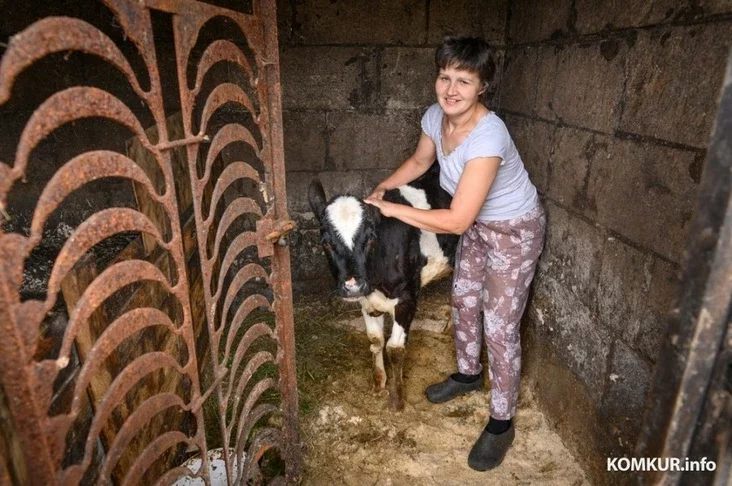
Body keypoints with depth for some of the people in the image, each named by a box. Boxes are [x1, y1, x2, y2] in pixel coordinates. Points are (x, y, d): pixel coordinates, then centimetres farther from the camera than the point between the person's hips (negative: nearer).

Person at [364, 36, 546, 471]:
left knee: (500, 327, -1)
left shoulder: (488, 135, -36)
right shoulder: (436, 117, -13)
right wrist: (383, 188, -6)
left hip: (515, 230, -7)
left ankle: (502, 423, 20)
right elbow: (420, 162, 9)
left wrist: (392, 209, -29)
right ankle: (468, 374, 46)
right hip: (479, 224, 8)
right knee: (464, 299, 20)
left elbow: (457, 221, -37)